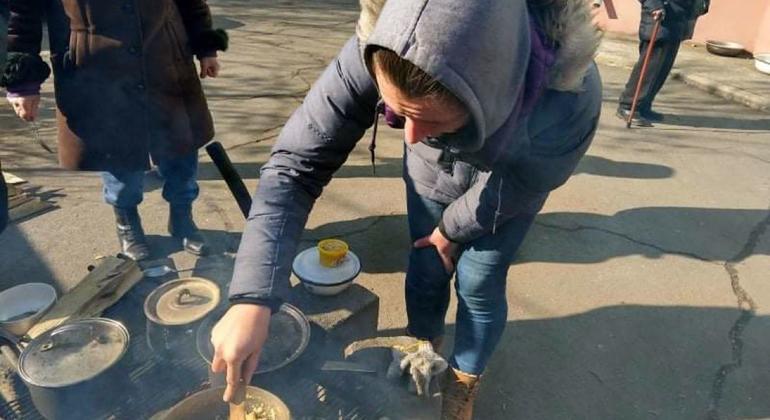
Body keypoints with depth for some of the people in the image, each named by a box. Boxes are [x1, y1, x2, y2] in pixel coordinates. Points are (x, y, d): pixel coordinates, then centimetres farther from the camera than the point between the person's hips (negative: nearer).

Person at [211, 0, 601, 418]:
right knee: (424, 272, 13)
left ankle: (465, 377, 38)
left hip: (509, 182, -1)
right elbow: (296, 163, -33)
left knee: (478, 284, 6)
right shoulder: (375, 55, -38)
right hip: (434, 170, 2)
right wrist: (252, 298, -42)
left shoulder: (569, 94, -41)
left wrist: (454, 228, -8)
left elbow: (520, 185, -22)